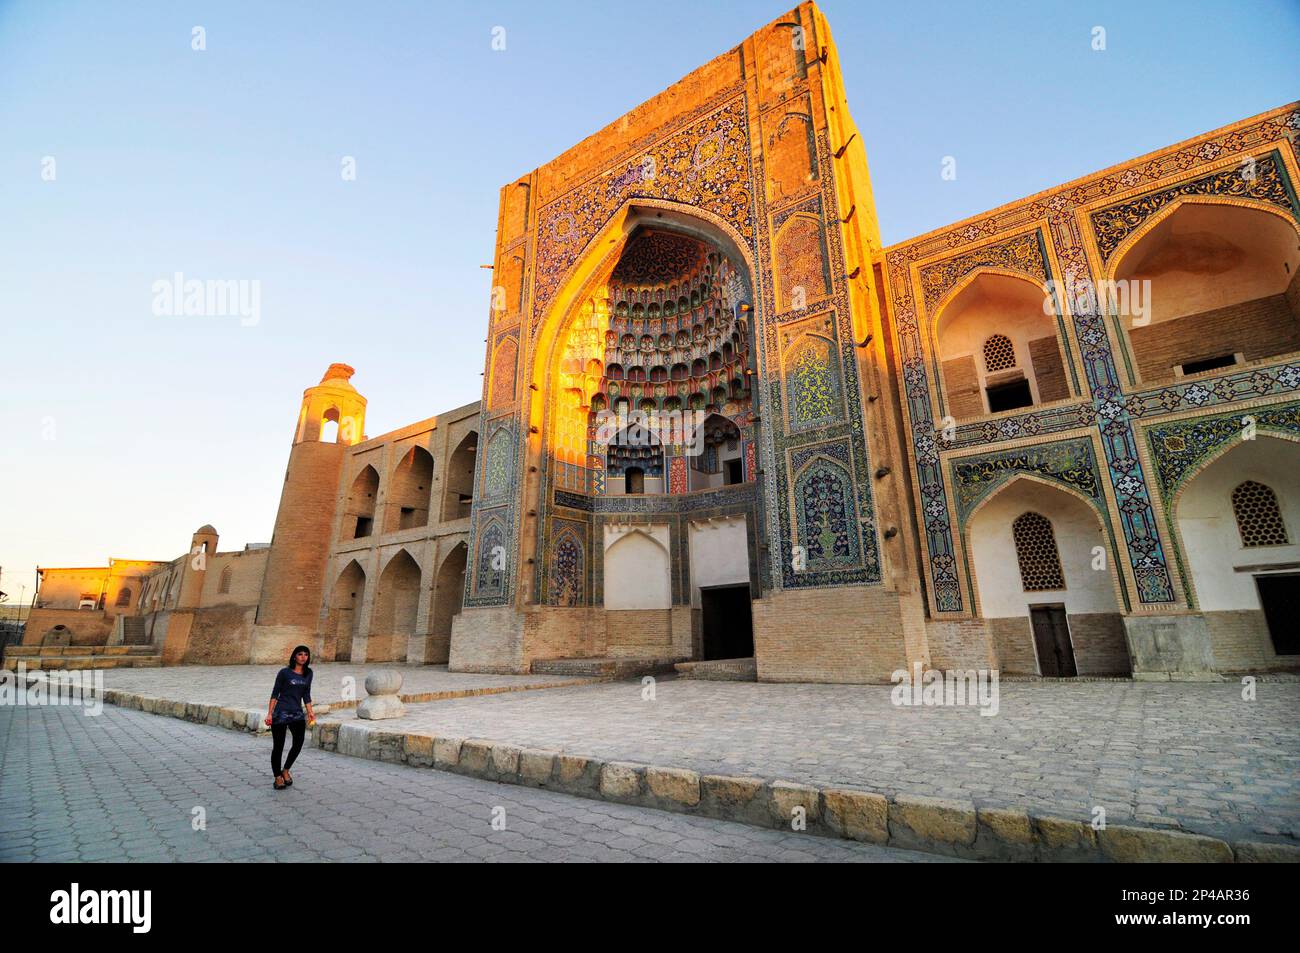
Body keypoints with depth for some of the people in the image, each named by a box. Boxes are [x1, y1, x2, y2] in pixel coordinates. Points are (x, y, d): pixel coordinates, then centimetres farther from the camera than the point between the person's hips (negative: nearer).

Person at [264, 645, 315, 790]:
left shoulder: (308, 673, 8)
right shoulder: (284, 672, -5)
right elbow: (275, 693, -2)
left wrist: (310, 712, 8)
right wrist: (269, 713, -7)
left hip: (297, 713, 4)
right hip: (281, 713, -4)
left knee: (298, 743, -7)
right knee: (278, 746, 2)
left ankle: (285, 771, 17)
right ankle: (277, 777, 19)